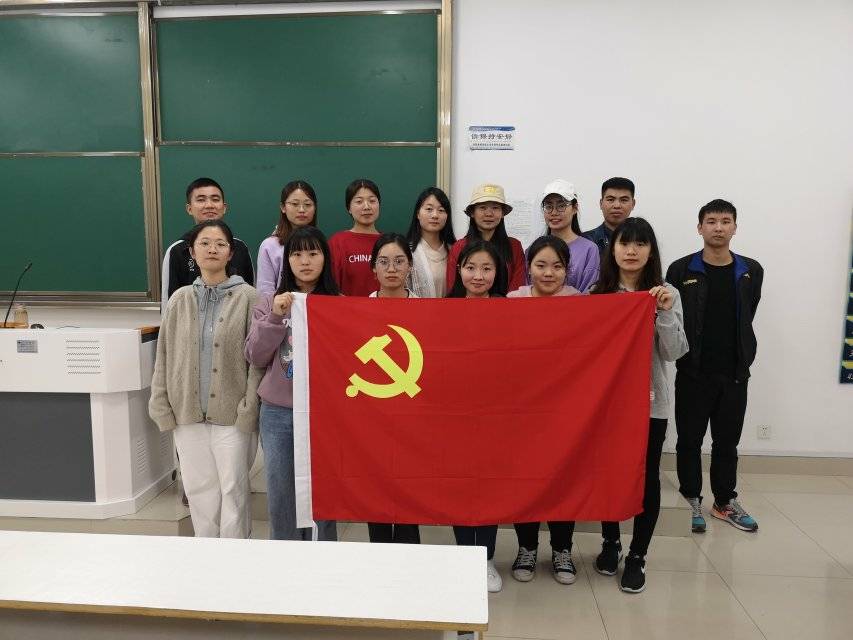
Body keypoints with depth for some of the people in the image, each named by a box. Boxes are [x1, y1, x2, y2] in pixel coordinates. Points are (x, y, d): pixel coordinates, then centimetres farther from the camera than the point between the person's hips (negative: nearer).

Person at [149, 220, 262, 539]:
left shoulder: (247, 297, -5)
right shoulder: (180, 299, 7)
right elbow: (165, 355, 9)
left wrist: (250, 407, -12)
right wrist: (162, 406, 3)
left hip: (231, 413, -3)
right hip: (188, 413, 4)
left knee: (233, 488, 6)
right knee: (199, 488, 12)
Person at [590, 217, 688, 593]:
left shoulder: (667, 295, 0)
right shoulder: (597, 293, 3)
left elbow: (674, 353, -7)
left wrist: (665, 314, -19)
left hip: (650, 401, -1)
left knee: (646, 477, 6)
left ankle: (638, 556, 22)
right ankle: (610, 542, 32)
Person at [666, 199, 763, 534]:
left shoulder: (751, 271, 3)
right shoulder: (681, 270, -5)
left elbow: (747, 317, 11)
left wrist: (743, 358, 9)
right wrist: (686, 355, -5)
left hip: (735, 372, 3)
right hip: (693, 372, -2)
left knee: (727, 441, 14)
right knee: (690, 440, 7)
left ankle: (725, 502, 29)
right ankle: (692, 501, 22)